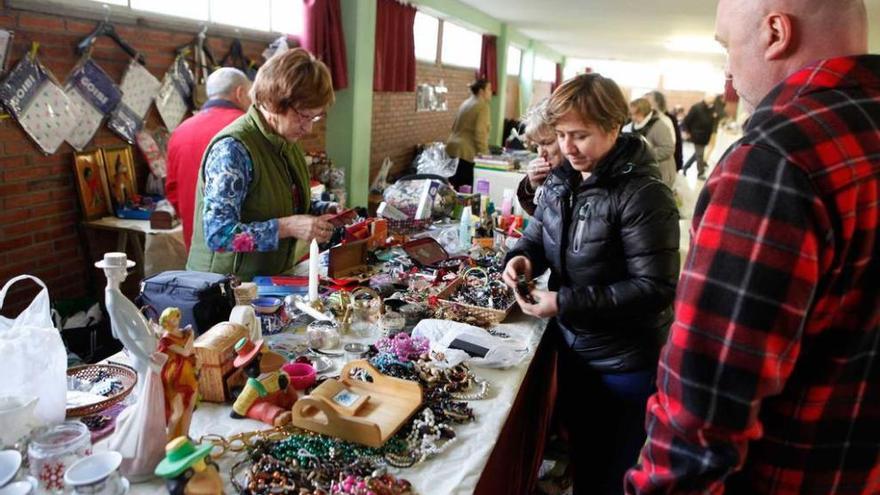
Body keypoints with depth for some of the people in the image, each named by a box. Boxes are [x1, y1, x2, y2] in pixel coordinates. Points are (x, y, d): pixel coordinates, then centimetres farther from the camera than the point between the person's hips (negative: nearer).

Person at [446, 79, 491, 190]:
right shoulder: (482, 106, -9)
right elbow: (480, 133, -17)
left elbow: (454, 126, 24)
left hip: (453, 146, 9)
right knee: (464, 186, -7)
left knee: (453, 184, 9)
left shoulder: (465, 103, 18)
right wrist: (484, 153, -13)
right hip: (466, 150, -9)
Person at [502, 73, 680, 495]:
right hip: (571, 345, 7)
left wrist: (565, 302, -29)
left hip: (625, 363, -7)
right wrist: (523, 256, -12)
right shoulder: (562, 179, 0)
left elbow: (655, 289, -26)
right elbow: (538, 234, 12)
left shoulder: (642, 195, -24)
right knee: (580, 456, 26)